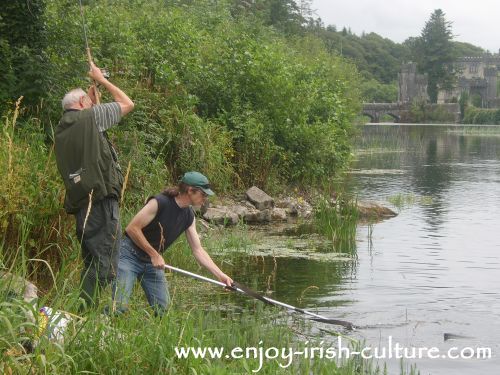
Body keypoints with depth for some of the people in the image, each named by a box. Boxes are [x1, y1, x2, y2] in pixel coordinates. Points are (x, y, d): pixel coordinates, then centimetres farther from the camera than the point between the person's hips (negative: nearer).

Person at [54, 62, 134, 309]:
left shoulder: (62, 129, 18)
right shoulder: (89, 116, -1)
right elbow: (127, 104, 11)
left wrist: (94, 86, 39)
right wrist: (101, 80, 22)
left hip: (80, 204, 8)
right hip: (101, 200, -8)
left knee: (91, 265, 15)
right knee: (105, 266, -9)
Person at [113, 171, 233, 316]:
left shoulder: (189, 216, 2)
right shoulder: (160, 202, -20)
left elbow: (198, 250, 5)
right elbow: (132, 228, -21)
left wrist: (220, 275, -4)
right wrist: (154, 255, -18)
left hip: (153, 261, 7)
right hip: (130, 254, -7)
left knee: (163, 308, -3)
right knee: (120, 307, -18)